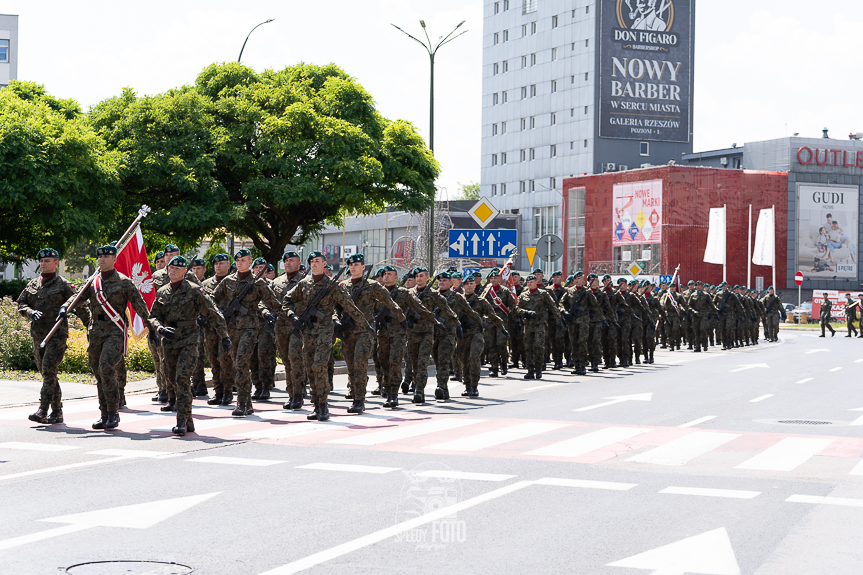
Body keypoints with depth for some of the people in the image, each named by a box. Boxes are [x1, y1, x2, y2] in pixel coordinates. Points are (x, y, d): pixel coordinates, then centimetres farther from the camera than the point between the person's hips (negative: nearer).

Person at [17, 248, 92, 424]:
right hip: (38, 335, 6)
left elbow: (80, 306, -1)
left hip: (56, 335, -6)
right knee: (46, 373, 9)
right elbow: (21, 304, 13)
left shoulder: (64, 285, -2)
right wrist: (30, 312, -9)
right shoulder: (32, 284, 13)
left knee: (49, 371, -15)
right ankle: (57, 412, 16)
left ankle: (42, 411, -20)